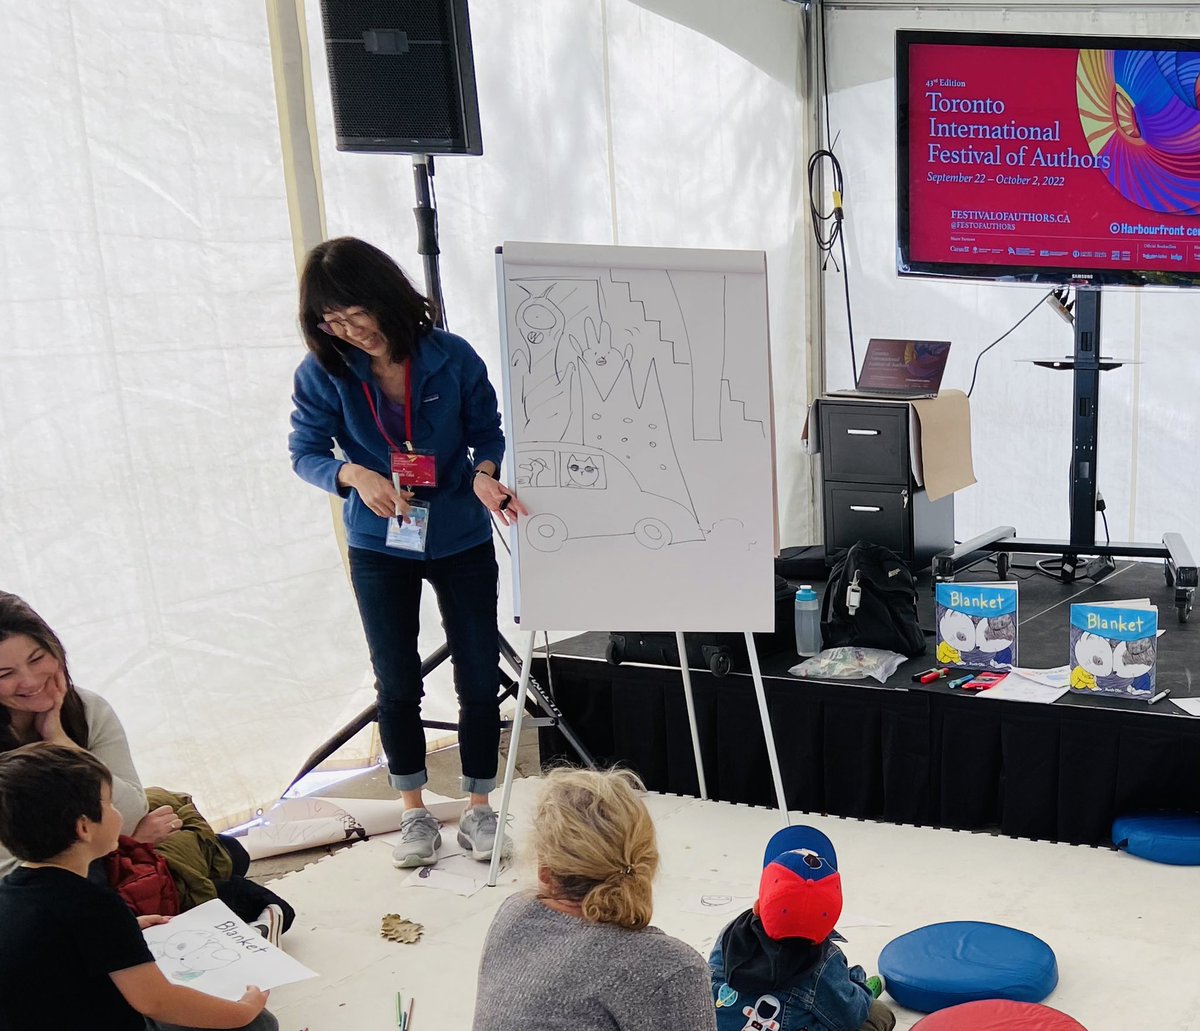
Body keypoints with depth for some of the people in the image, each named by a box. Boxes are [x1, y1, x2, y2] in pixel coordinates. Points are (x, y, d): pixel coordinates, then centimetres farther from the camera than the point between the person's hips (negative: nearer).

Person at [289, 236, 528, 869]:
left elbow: (489, 431, -3)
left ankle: (478, 808, 22)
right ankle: (414, 812, 25)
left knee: (479, 678, 5)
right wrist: (354, 475, -26)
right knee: (396, 682, 9)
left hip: (461, 539, 0)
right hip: (379, 547, 1)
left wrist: (485, 473, -24)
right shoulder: (322, 374, -13)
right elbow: (305, 452, -6)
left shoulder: (452, 358, -15)